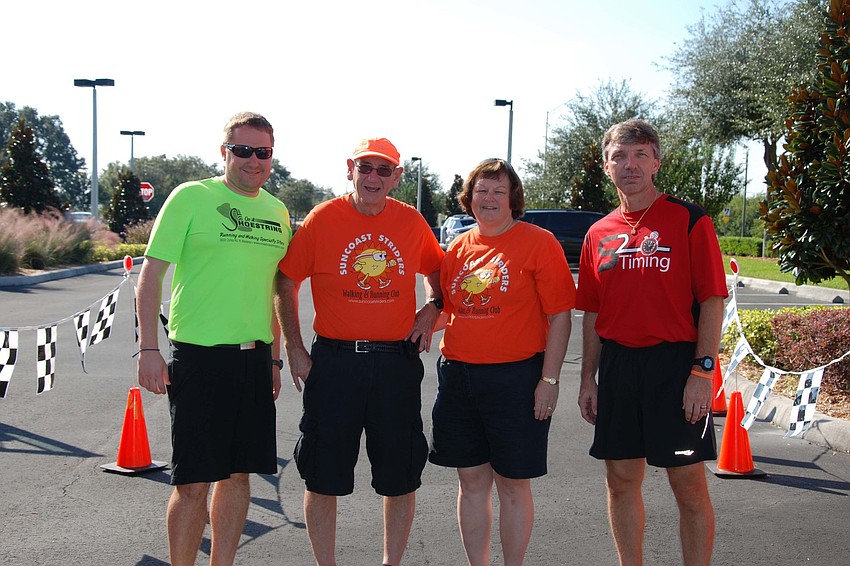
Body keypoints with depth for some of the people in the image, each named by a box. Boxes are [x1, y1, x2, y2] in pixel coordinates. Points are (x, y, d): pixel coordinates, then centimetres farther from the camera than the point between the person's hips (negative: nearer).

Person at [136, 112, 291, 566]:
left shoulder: (277, 212, 12)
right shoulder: (191, 197, -4)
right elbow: (151, 273, -5)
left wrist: (274, 358, 17)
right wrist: (148, 348, -12)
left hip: (254, 358, 5)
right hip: (199, 355, -5)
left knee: (238, 474, 12)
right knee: (193, 482, -1)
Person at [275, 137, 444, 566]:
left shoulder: (411, 221, 3)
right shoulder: (322, 219, -4)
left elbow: (436, 271, 20)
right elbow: (285, 282, 3)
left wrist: (431, 310, 1)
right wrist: (294, 349, -2)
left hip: (397, 362, 2)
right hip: (333, 361, -2)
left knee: (401, 478, 10)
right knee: (323, 477, 7)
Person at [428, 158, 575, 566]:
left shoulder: (538, 243, -4)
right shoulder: (458, 248, 10)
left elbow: (560, 316, -7)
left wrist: (549, 380, -13)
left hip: (515, 377, -5)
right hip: (459, 376, 5)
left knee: (512, 483, 5)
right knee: (471, 481, 12)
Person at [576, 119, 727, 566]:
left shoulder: (689, 221, -3)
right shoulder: (599, 234, 11)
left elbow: (712, 300, -7)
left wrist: (702, 370, -14)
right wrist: (588, 378, 10)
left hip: (676, 364, -4)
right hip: (617, 365, 5)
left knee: (689, 484, 1)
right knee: (621, 479, 11)